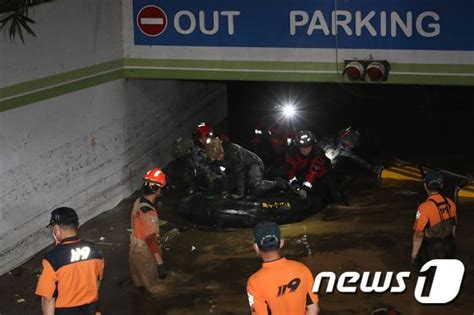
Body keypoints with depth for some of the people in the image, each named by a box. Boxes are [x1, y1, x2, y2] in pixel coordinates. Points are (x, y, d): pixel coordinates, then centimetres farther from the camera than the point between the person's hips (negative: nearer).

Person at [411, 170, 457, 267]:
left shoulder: (424, 208, -26)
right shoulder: (450, 204, -6)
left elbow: (419, 235, -22)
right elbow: (453, 228, 8)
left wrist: (413, 255, -10)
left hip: (431, 252, -6)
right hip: (449, 251, 6)